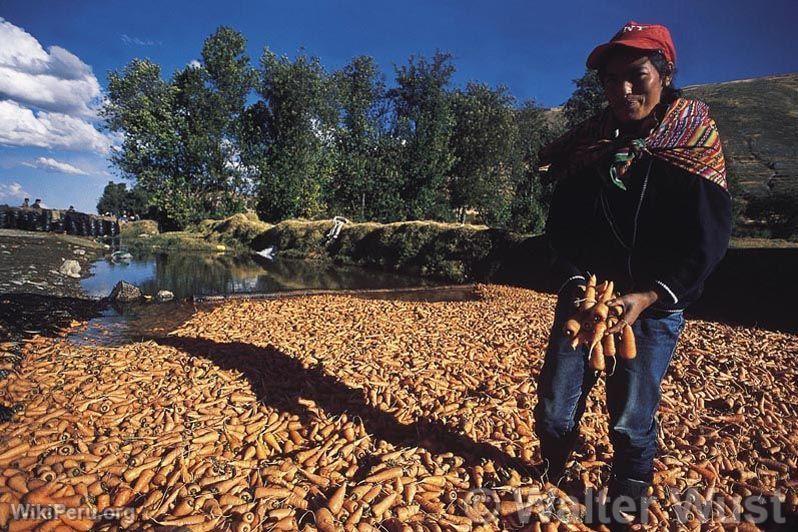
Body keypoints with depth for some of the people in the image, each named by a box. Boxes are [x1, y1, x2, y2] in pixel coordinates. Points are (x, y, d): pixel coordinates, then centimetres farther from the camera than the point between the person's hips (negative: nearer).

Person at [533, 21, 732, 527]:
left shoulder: (697, 141, -3)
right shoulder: (587, 143, 3)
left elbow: (709, 238, -8)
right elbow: (561, 225, 1)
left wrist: (650, 296, -19)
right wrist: (575, 286, -14)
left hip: (656, 304, -2)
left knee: (631, 420, 1)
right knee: (554, 411, 4)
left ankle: (628, 496, 33)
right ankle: (551, 476, 37)